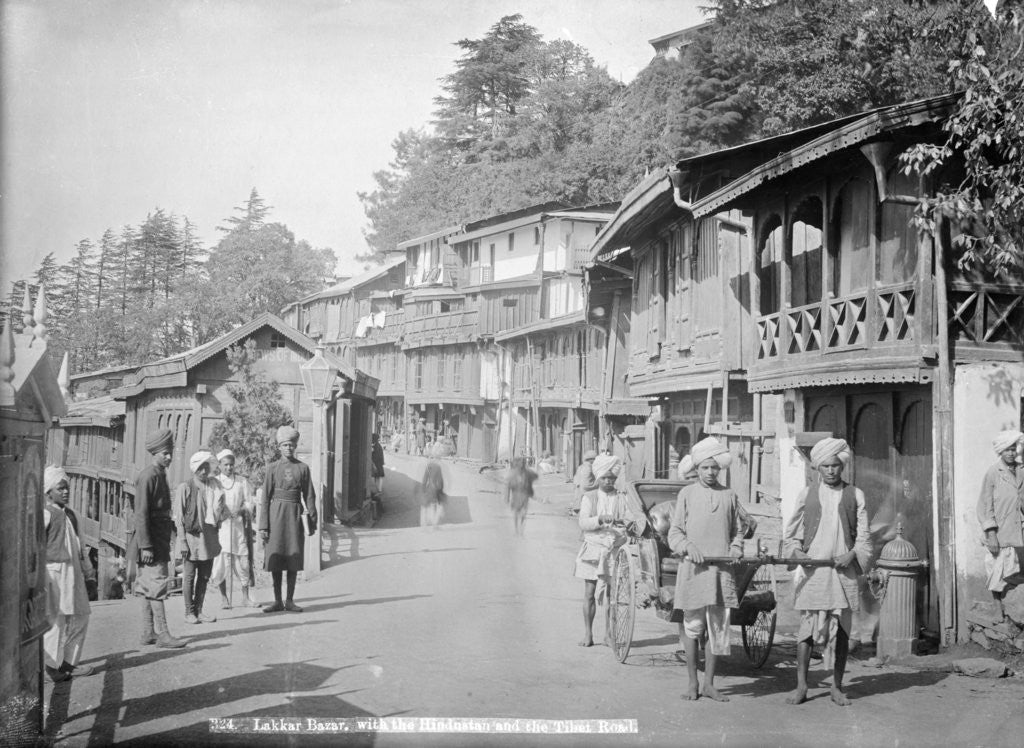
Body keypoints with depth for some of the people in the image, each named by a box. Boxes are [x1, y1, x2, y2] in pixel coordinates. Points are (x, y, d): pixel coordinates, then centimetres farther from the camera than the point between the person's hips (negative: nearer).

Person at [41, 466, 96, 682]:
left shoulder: (70, 514, 16)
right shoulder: (45, 514, -10)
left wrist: (88, 570, 26)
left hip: (73, 571, 9)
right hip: (54, 570, -8)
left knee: (80, 616, 10)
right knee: (56, 620, -3)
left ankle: (68, 662, 20)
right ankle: (52, 666, 7)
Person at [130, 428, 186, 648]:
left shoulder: (160, 474, 14)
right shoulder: (148, 476, -16)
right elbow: (141, 514, -20)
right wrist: (145, 546, -22)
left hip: (159, 539, 10)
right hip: (150, 541, -10)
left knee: (149, 587, 12)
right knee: (157, 585, -9)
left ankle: (148, 633, 17)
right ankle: (162, 634, -8)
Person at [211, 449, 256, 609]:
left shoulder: (242, 481, 8)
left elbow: (250, 501, 7)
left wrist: (242, 510, -12)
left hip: (238, 525, 1)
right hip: (220, 525, -1)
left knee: (243, 559, -3)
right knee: (221, 559, -5)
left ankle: (245, 597, 5)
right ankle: (224, 597, 7)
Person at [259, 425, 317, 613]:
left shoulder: (303, 468, 6)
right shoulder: (273, 468, 3)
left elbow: (309, 496, 6)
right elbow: (265, 498, 1)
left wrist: (313, 521, -1)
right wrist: (263, 525, -5)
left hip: (295, 514, 1)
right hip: (276, 513, -1)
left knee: (294, 558, 2)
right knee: (275, 558, 1)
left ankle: (290, 600, 11)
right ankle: (277, 601, 9)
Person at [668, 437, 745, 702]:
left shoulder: (729, 495, 10)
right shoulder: (687, 494, 4)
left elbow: (737, 531, 18)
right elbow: (675, 533, 5)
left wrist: (736, 548, -1)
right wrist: (688, 547, -13)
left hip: (722, 570, 2)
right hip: (693, 569, -2)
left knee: (718, 629, 3)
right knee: (692, 628, 1)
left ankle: (709, 683, 13)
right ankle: (692, 683, 12)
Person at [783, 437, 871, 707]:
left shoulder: (855, 495, 9)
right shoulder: (807, 495, 9)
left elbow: (863, 537, 7)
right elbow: (790, 535, 12)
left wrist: (852, 554, -11)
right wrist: (796, 552, -7)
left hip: (843, 571, 1)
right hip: (812, 571, 0)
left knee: (841, 630, 3)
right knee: (808, 626, -3)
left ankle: (837, 687, 13)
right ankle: (801, 686, 4)